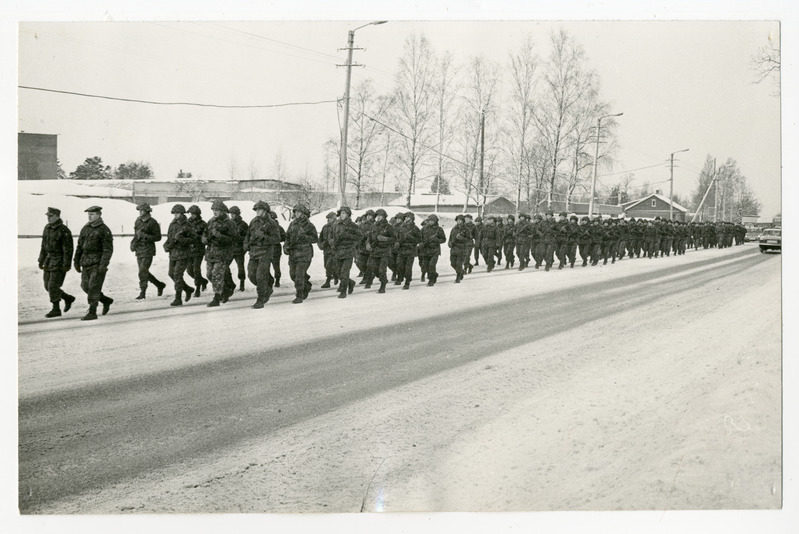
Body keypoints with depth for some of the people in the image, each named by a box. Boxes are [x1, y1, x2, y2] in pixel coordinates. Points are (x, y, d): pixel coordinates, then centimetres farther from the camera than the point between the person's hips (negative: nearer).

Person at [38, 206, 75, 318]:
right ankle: (68, 298, 27)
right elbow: (44, 246, 15)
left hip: (60, 262, -8)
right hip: (49, 261, 8)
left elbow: (68, 249, -17)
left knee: (53, 286, -8)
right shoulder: (47, 228, 8)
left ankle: (56, 309, 3)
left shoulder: (64, 230, -16)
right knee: (48, 286, 9)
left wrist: (67, 265, -20)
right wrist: (41, 261, 14)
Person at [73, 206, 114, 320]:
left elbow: (108, 249, -13)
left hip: (98, 263, -7)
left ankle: (92, 312, -5)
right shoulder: (85, 229, 13)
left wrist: (103, 265, -21)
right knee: (85, 286, 9)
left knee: (93, 287, -10)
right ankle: (106, 301, 27)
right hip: (86, 263, 7)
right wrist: (76, 261, 13)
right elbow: (79, 246, 18)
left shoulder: (104, 230, -8)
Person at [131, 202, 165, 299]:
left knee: (143, 272, -11)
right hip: (139, 250, 7)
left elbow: (158, 237, -10)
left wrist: (145, 236, -20)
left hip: (148, 250, -7)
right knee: (144, 273, 12)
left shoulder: (153, 223, -10)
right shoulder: (138, 221, 10)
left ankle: (142, 293, -4)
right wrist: (133, 243, 4)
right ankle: (160, 285, 29)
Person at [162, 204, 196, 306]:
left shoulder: (186, 225, -10)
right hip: (173, 253, 7)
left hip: (183, 253, -7)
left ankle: (178, 299, -7)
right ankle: (188, 289, 30)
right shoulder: (172, 224, 9)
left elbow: (192, 240, -11)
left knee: (177, 275, -11)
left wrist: (181, 239, -24)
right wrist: (167, 245, 0)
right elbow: (169, 237, 19)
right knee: (172, 274, 11)